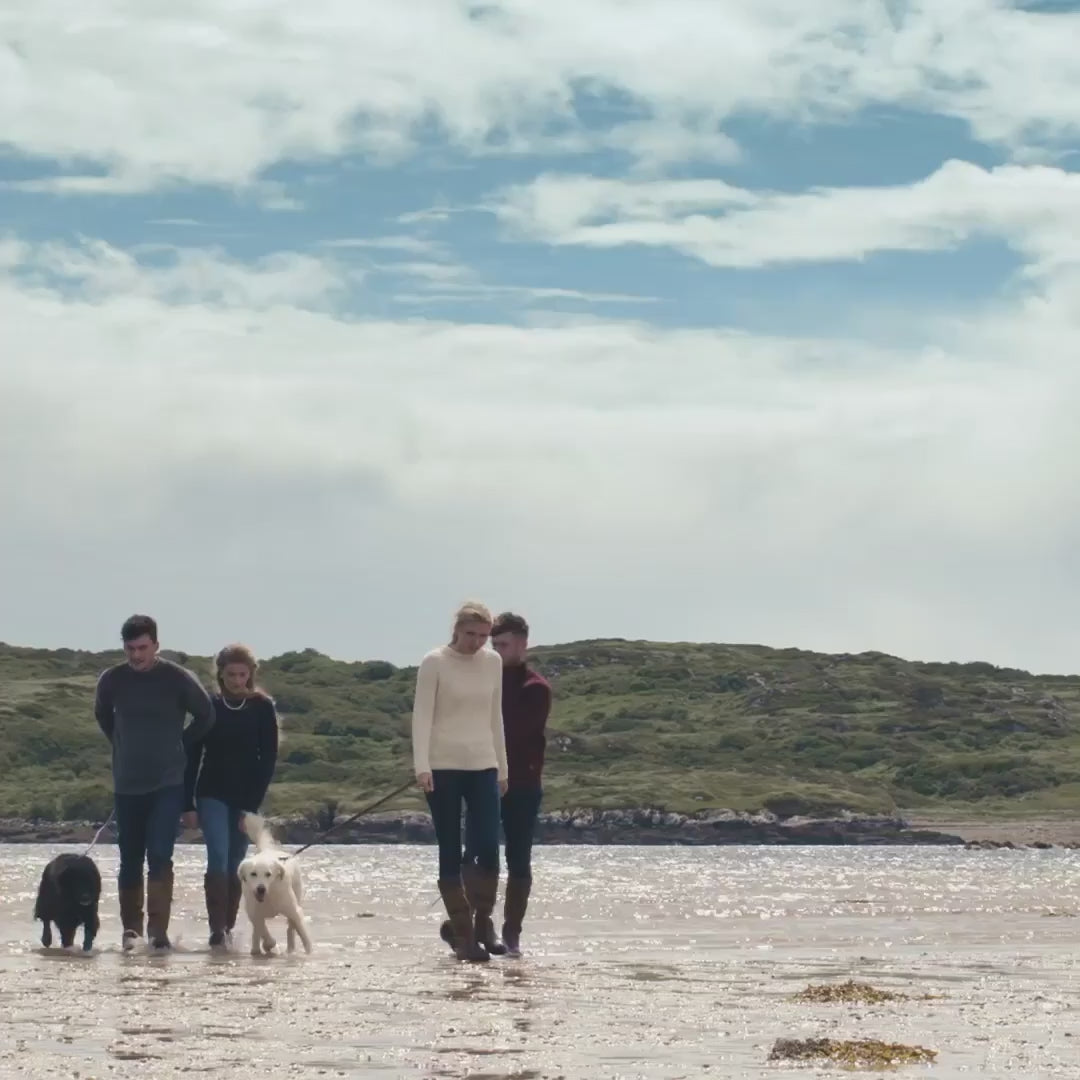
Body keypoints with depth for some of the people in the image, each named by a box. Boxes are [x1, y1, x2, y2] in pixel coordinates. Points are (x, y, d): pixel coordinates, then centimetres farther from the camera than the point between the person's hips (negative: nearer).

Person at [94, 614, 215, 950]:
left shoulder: (178, 679, -8)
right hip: (127, 783, 3)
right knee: (130, 860, 8)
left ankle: (158, 930, -14)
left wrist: (176, 743, 7)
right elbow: (102, 715, 20)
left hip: (168, 783, -3)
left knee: (160, 856, -15)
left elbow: (206, 717, 6)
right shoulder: (111, 680, -2)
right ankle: (131, 928, 20)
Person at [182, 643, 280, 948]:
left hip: (246, 797, 1)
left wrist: (252, 804, -8)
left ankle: (228, 929, 12)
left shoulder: (262, 708, -1)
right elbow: (192, 756, 3)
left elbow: (268, 759, -1)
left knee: (235, 865, 4)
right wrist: (188, 804, -2)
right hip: (212, 796, -1)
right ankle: (217, 930, -22)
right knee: (218, 858, -16)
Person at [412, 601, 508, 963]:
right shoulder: (434, 663, -4)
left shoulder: (492, 662, 9)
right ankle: (464, 936, 5)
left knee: (489, 850, -9)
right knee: (450, 854, 0)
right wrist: (422, 766, -18)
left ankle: (481, 923, 10)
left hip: (483, 766, 3)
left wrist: (502, 768, 16)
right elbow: (422, 716, -8)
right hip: (443, 768, -3)